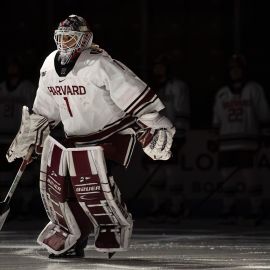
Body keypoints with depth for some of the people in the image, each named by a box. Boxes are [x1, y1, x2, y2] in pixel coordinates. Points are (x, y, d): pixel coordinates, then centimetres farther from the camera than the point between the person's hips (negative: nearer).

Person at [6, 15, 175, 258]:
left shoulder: (99, 64, -21)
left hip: (112, 134, -7)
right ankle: (70, 239, 18)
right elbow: (43, 112, 16)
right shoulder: (49, 67, 2)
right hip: (74, 137, 7)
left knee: (92, 186, -22)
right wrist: (28, 141, 20)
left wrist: (155, 125, -26)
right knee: (55, 183, -1)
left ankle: (115, 231, 2)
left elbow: (134, 94, -22)